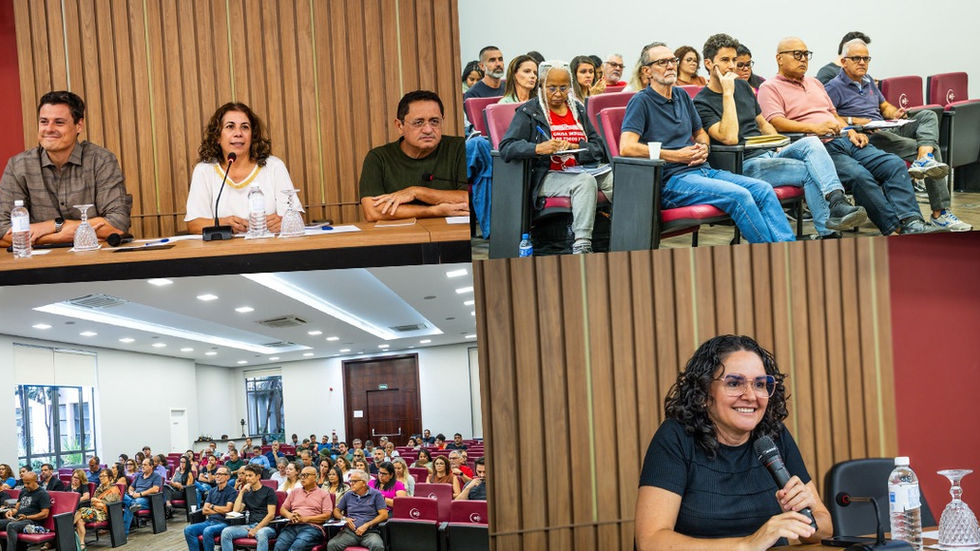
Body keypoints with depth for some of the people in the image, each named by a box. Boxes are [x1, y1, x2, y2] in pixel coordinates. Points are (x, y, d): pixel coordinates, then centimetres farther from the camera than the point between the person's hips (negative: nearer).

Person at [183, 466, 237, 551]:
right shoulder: (212, 491, 18)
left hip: (223, 522, -6)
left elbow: (227, 509, -10)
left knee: (207, 531, -36)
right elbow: (204, 511, 11)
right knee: (188, 529, -17)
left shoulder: (231, 491, -1)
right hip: (209, 521, 6)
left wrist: (212, 506, 4)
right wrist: (220, 510, -2)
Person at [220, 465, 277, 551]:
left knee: (261, 534, -41)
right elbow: (236, 511, 8)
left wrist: (256, 529, -13)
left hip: (266, 526, -5)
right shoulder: (247, 493, 21)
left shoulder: (269, 491, 5)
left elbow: (271, 514, -4)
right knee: (226, 532, -19)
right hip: (250, 525, 5)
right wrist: (242, 492, 3)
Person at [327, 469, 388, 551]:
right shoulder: (348, 495, 20)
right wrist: (344, 518, 1)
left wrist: (367, 525, -10)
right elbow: (336, 511, 24)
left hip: (369, 532, -3)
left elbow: (384, 515, 1)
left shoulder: (376, 494, 8)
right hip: (349, 532, 3)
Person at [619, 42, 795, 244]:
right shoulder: (641, 102, -4)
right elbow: (627, 148, -18)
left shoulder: (682, 97, 20)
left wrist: (703, 148, 8)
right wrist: (676, 156, -12)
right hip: (673, 179, -8)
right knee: (739, 196, -27)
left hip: (704, 170, 8)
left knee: (763, 189, -11)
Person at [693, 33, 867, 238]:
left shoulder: (742, 86, 19)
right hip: (745, 165, -7)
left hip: (769, 154, 7)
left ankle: (836, 200, -41)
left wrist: (782, 148, 9)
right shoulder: (702, 102, -6)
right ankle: (828, 233, -29)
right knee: (809, 171, -24)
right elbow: (729, 138, -21)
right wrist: (727, 94, -17)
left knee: (811, 143, -23)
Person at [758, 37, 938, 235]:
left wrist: (851, 132, 9)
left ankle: (910, 221, -26)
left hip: (845, 140, 8)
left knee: (895, 164, -14)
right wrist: (815, 127, -25)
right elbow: (776, 123, -12)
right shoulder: (770, 88, 5)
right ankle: (895, 228, -28)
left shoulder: (814, 83, 29)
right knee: (859, 175, -32)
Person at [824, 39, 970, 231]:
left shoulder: (868, 81, 25)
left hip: (888, 130, 8)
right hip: (869, 138, -8)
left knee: (928, 115, -12)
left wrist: (895, 113, 7)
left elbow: (885, 106, 31)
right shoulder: (834, 87, -1)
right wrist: (853, 121, -19)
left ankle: (925, 159, -34)